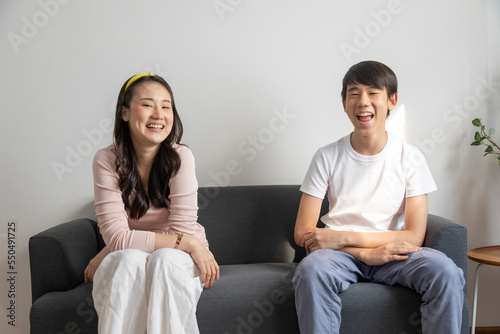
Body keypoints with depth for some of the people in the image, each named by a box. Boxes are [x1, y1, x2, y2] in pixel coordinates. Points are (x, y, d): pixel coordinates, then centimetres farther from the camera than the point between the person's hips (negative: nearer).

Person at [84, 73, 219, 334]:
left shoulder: (180, 157, -15)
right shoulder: (106, 161, -12)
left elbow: (182, 229, -17)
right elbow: (117, 237, -18)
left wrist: (104, 256, -16)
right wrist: (189, 243, -26)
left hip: (178, 259, 0)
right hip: (122, 266, 0)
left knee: (166, 259, -33)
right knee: (129, 259, -32)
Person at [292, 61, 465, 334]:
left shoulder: (410, 158, 0)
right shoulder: (327, 158, -1)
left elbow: (414, 236, -6)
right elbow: (302, 233, -4)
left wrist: (342, 237, -15)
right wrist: (367, 253, -17)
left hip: (393, 253, 1)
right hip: (340, 255, 0)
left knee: (445, 271, -29)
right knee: (311, 269, -34)